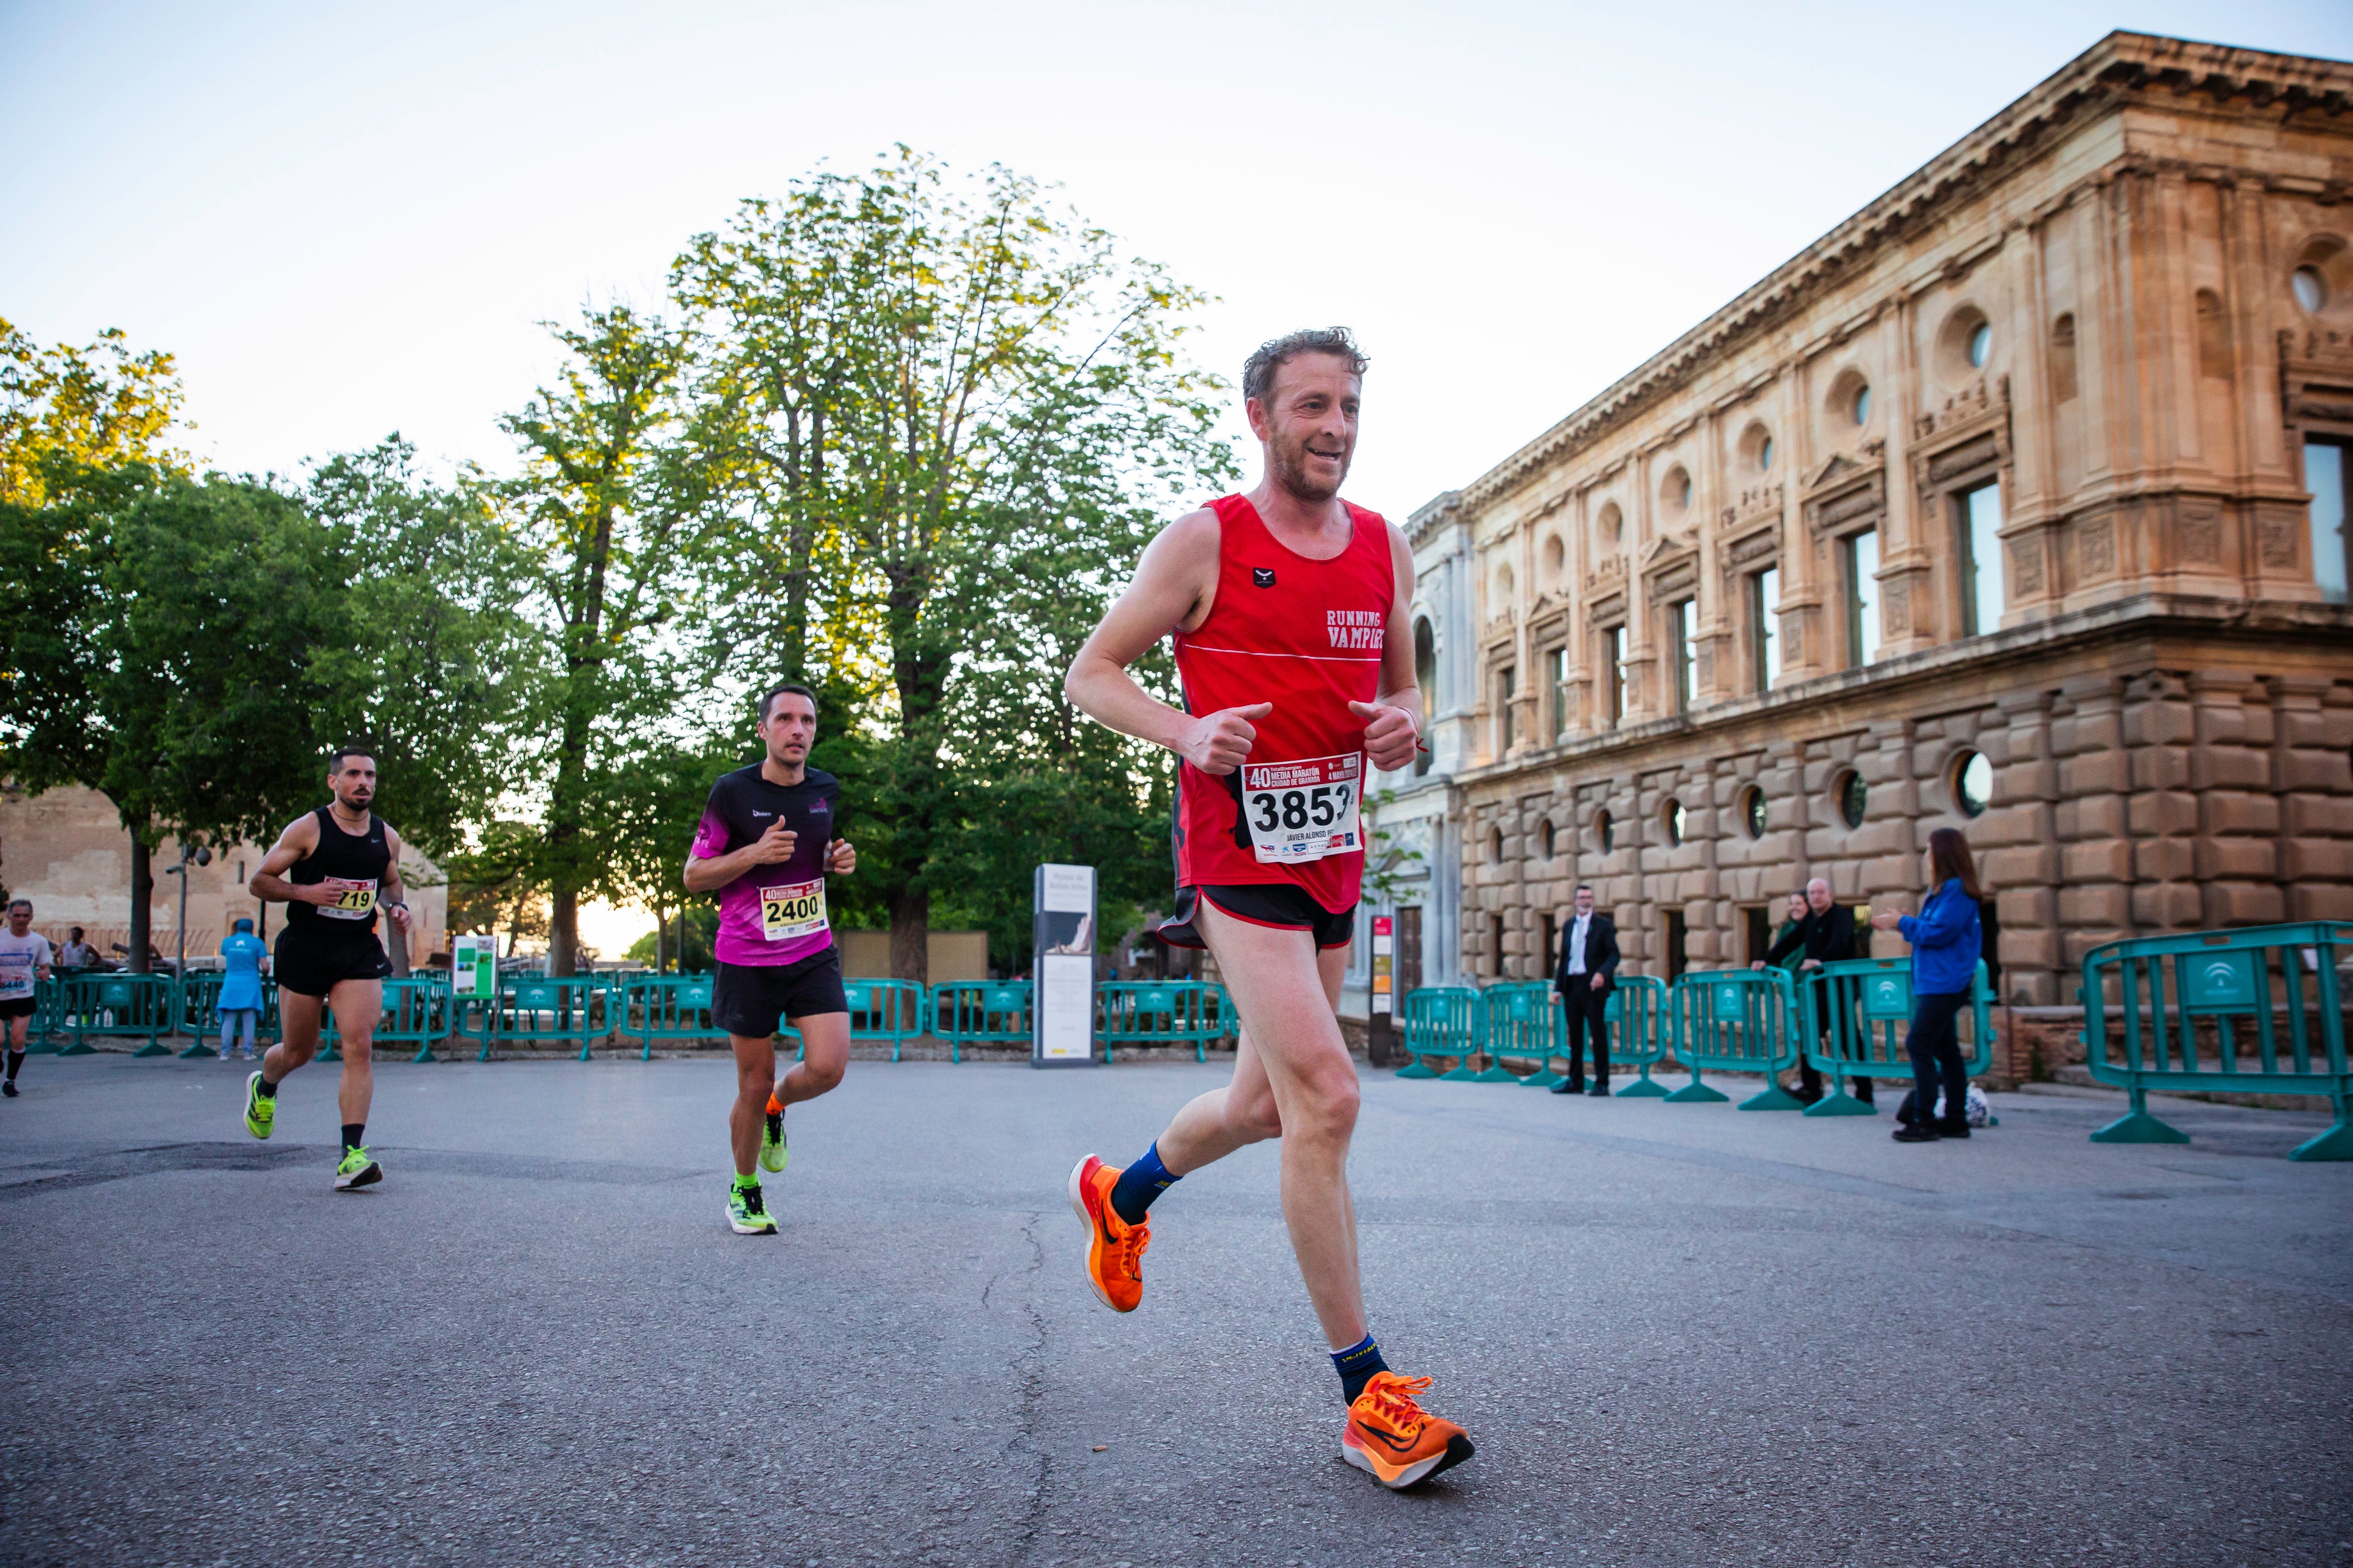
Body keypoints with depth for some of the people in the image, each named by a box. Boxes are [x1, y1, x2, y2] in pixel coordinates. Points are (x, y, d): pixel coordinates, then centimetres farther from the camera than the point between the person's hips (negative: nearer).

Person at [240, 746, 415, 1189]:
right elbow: (259, 881, -3)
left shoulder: (387, 837, 6)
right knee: (299, 1050, 10)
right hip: (305, 950, -2)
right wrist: (307, 892, -19)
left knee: (359, 1046, -12)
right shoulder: (307, 829, -6)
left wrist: (397, 907, 1)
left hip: (360, 953, 2)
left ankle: (352, 1155, -13)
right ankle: (264, 1088, 48)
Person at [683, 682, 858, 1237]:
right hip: (747, 961, -3)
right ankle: (745, 1190, 29)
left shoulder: (827, 789, 3)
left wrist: (838, 858, -1)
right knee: (753, 1086, 4)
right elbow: (694, 876, -6)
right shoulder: (732, 792, -10)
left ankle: (777, 1106, 22)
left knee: (828, 1067, -13)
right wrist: (756, 853, -21)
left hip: (814, 953, 3)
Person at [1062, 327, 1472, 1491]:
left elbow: (1401, 685, 21)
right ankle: (1367, 1396, -5)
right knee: (1325, 1093, -17)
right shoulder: (1205, 540, -5)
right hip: (1240, 851, -7)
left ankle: (1121, 1195, 46)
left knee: (1268, 1104, 16)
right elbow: (1092, 674, -1)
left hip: (1334, 855, 7)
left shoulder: (1385, 548, 10)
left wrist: (1407, 726, -4)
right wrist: (1185, 733, -19)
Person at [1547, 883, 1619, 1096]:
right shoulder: (1569, 925, 15)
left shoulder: (1604, 925, 1)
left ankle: (1602, 1084, 1)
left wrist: (1602, 973, -22)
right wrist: (1558, 986, 10)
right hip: (1571, 985, 5)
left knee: (1598, 1033, -4)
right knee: (1575, 1035, 9)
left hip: (1592, 985, -5)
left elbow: (1614, 955, -4)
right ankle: (1575, 1082, 16)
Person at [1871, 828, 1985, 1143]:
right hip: (1937, 983, 10)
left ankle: (1924, 1121, -11)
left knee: (1918, 1045, -11)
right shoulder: (1945, 889, 16)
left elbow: (1940, 931, -20)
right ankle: (1956, 1119, 17)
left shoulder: (1956, 889, -15)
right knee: (1945, 1049, 12)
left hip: (1944, 984, -10)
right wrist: (1901, 922, 9)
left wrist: (1901, 923, -10)